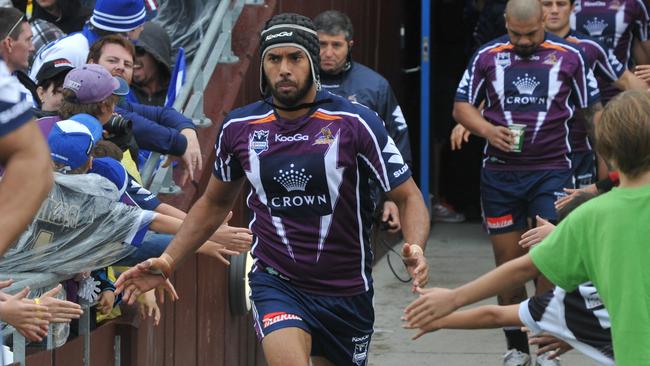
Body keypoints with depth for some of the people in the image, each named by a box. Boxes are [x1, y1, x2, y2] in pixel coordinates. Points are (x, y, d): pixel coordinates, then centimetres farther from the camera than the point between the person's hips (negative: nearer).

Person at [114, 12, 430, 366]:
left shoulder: (356, 122, -10)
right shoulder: (239, 127, -2)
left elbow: (408, 197, -6)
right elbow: (214, 203, 15)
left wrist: (415, 248, -26)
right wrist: (168, 260, 6)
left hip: (347, 292, 1)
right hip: (276, 282, 0)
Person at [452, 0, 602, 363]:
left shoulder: (570, 56, 0)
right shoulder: (487, 57, 3)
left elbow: (594, 111, 7)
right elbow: (462, 106, 8)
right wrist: (487, 129, -12)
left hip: (552, 172, -2)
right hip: (500, 173, 2)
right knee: (508, 262, 6)